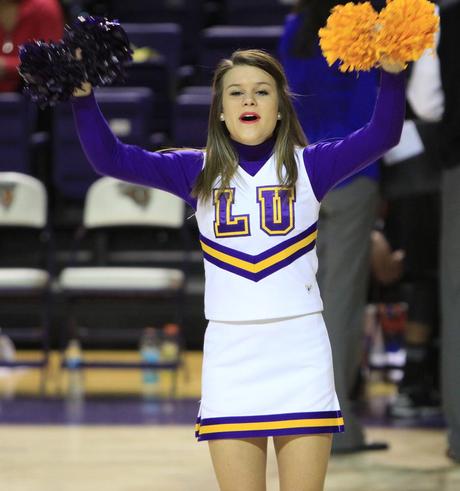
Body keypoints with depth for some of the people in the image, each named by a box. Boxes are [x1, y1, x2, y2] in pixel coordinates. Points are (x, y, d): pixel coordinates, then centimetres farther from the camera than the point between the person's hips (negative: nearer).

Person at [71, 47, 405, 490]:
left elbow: (382, 135, -9)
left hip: (301, 356, -1)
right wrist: (82, 96, -12)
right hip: (230, 356, 1)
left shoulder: (307, 167, 3)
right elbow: (110, 158, 1)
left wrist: (391, 72, -25)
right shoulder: (197, 172, 6)